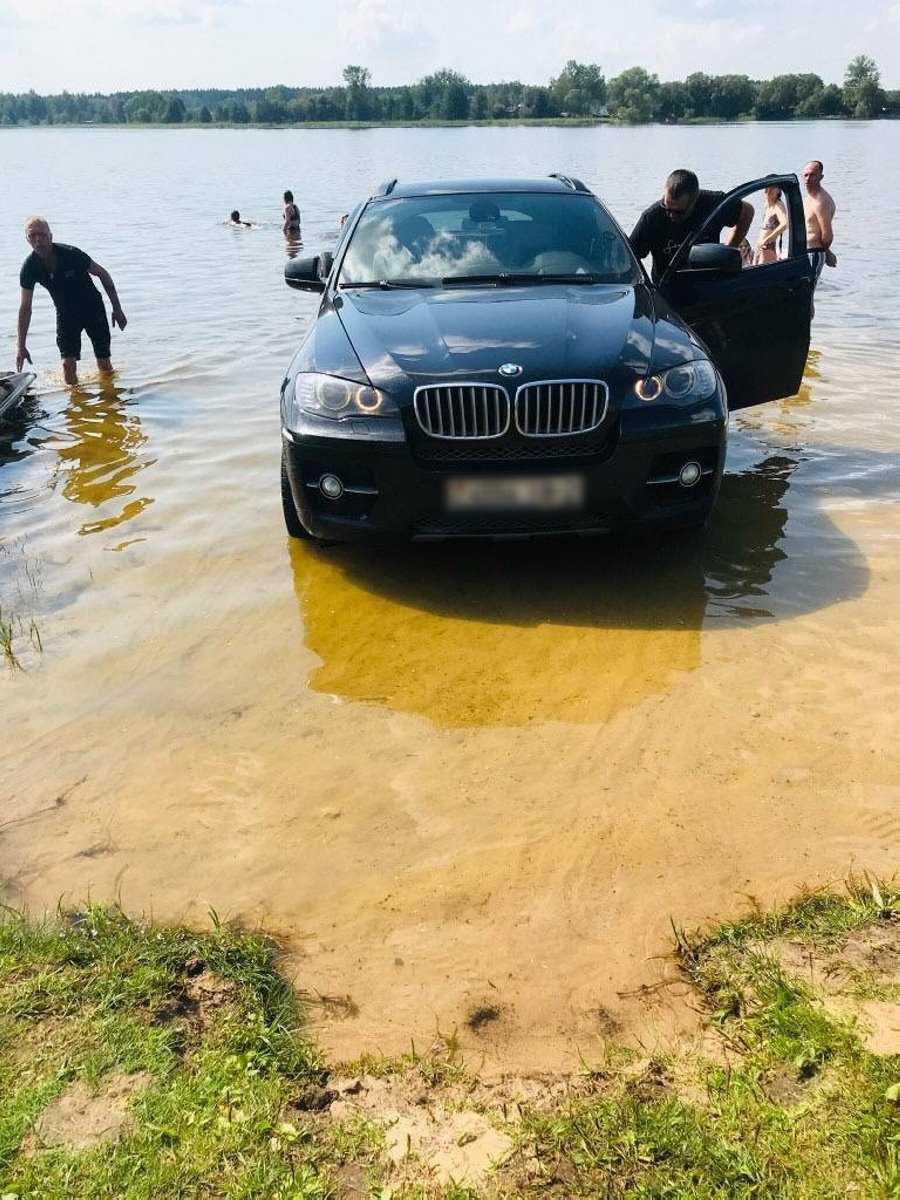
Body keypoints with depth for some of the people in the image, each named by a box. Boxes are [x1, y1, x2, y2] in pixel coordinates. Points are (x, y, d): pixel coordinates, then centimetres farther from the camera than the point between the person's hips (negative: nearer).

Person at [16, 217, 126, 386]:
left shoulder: (71, 254, -25)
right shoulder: (29, 268, -16)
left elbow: (103, 274, -11)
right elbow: (25, 308, -8)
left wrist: (117, 309, -10)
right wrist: (21, 346, -9)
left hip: (93, 309, -2)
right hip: (65, 313, 2)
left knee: (104, 364, 2)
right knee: (68, 364, -10)